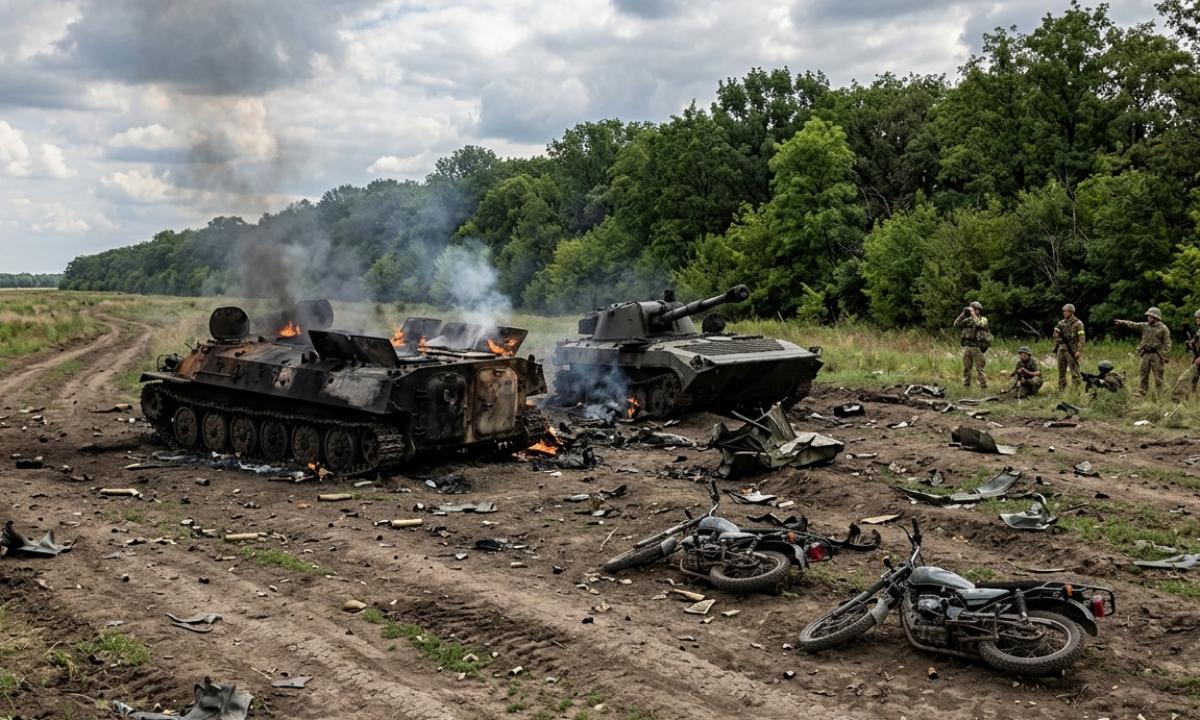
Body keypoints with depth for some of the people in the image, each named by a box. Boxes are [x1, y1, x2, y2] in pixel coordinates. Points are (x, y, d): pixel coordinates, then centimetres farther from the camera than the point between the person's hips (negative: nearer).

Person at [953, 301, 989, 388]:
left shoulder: (983, 320, -2)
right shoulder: (968, 320, 11)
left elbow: (979, 324, -24)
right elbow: (956, 324, 3)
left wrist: (973, 315, -15)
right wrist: (963, 314, -3)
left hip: (977, 348, -5)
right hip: (967, 347, 5)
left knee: (979, 369, -5)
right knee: (966, 368, 9)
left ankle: (984, 387, 0)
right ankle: (966, 386, 15)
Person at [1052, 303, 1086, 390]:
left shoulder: (1078, 323, -5)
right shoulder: (1061, 323, 12)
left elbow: (1082, 338, -10)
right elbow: (1056, 335, 17)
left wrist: (1079, 351, -17)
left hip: (1071, 351, -6)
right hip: (1061, 350, 6)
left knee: (1074, 372, -5)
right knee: (1061, 371, 10)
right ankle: (1061, 389, 16)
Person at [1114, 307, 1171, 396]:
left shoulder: (1163, 329, -5)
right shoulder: (1144, 326, 9)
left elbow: (1167, 344, -6)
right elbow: (1133, 325, 5)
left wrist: (1164, 357, -12)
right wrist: (1122, 322, -10)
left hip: (1156, 355, -5)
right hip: (1146, 354, 5)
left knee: (1158, 376, -2)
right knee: (1143, 375, 5)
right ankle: (1141, 394, 10)